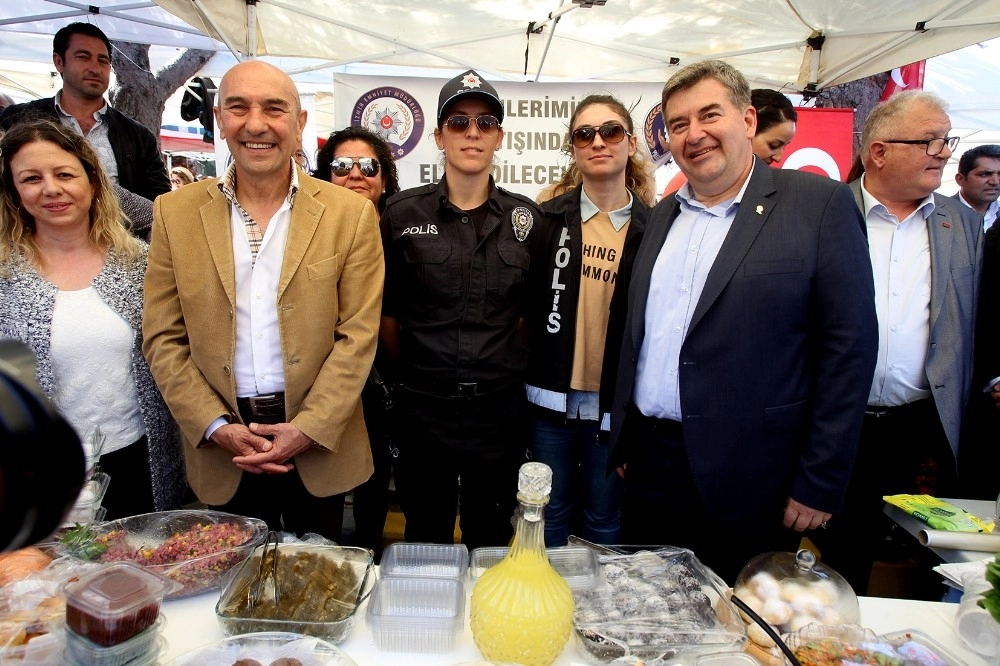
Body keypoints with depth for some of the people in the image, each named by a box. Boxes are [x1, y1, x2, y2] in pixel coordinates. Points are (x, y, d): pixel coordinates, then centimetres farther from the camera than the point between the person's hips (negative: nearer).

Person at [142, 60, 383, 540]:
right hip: (221, 450, 2)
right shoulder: (175, 212, 0)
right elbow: (163, 338, 1)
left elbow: (358, 336, -7)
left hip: (319, 446, -1)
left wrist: (308, 429, -13)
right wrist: (217, 428, -9)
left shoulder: (350, 214, -5)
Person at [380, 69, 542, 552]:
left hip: (500, 409, 1)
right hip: (424, 410, -1)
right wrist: (414, 367, 7)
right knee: (424, 542, 16)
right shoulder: (403, 214, -2)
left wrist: (512, 366, 8)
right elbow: (385, 310, 4)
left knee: (490, 542, 18)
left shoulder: (526, 218, 2)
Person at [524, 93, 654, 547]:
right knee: (551, 518, 17)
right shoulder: (547, 219, 0)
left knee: (604, 524, 16)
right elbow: (523, 306, 3)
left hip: (615, 404, 0)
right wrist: (523, 384, 0)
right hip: (552, 398, 1)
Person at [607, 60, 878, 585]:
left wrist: (819, 484, -11)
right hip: (649, 471, 5)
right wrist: (623, 442, 12)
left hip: (746, 485, -5)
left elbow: (849, 345, -9)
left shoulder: (820, 203, -6)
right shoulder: (663, 216, 11)